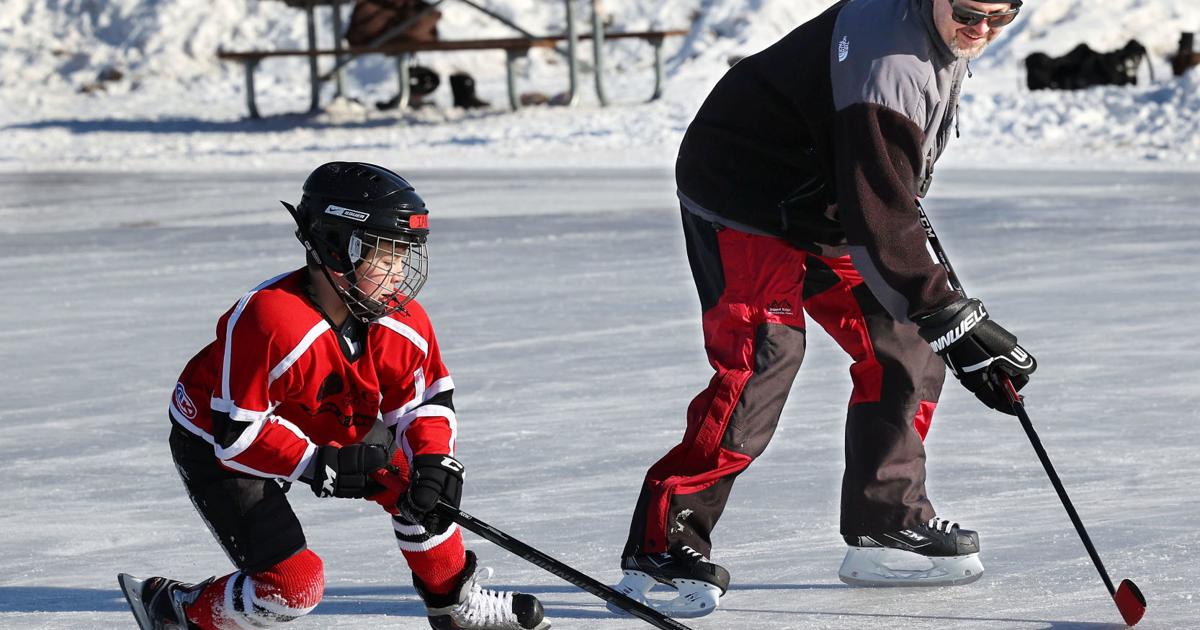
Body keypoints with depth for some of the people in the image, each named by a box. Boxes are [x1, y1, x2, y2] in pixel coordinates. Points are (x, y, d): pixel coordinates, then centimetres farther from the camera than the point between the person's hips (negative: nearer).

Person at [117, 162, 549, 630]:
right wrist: (320, 467, -35)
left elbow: (426, 402, -3)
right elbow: (235, 435, -33)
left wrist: (435, 461, -23)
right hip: (214, 447, -7)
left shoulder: (404, 324, -17)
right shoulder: (269, 322, -38)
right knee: (295, 585, -18)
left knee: (415, 482, -2)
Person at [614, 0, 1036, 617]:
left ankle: (887, 528, 17)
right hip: (741, 195, -10)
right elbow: (876, 214, -38)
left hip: (822, 204, 10)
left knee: (902, 348, 6)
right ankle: (660, 547, -21)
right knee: (764, 353, -23)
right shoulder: (885, 56, -33)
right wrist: (950, 318, -40)